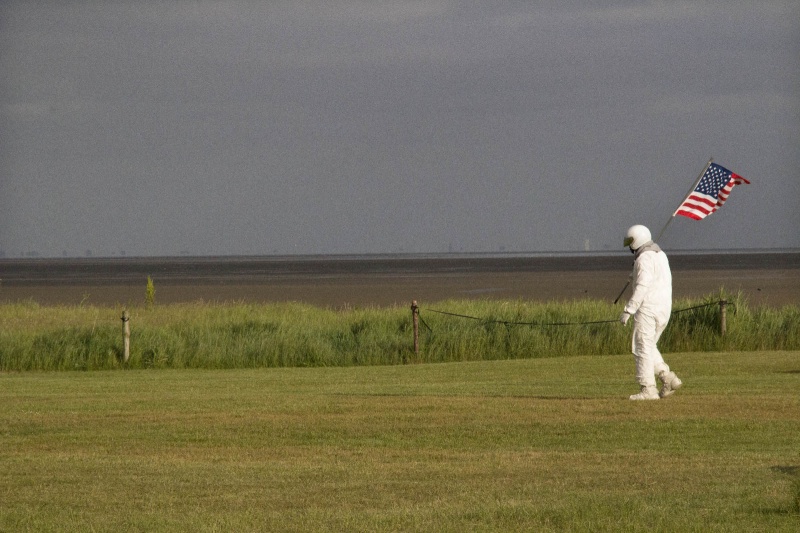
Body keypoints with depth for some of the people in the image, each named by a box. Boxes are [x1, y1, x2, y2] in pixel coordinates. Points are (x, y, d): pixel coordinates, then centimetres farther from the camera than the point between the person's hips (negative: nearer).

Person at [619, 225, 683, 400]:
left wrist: (628, 311, -23)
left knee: (642, 348, -3)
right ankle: (668, 378, 4)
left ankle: (648, 389, -4)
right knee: (648, 347, 17)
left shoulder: (644, 259, -15)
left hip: (647, 307, -9)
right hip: (664, 307, 9)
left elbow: (642, 287, -23)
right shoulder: (660, 255, 15)